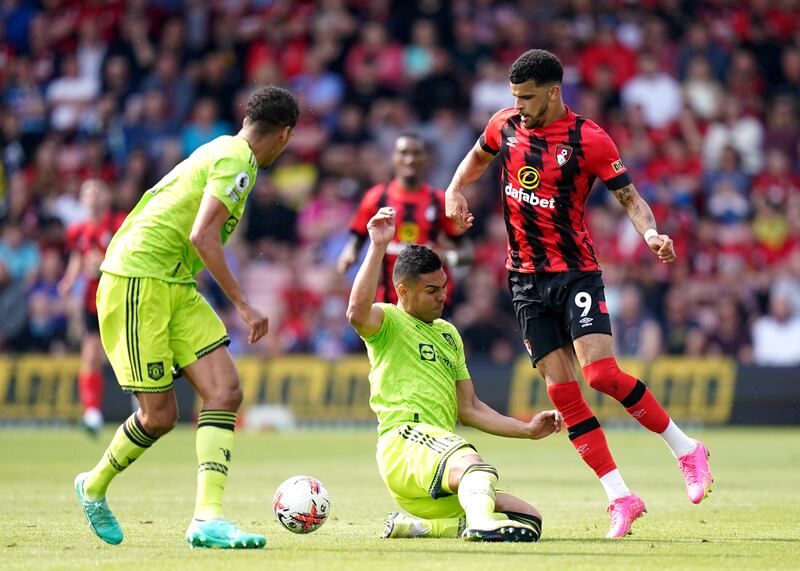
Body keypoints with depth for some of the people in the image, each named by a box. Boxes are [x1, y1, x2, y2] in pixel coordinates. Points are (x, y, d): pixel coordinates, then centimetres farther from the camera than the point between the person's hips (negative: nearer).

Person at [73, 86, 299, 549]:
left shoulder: (220, 151, 17)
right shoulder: (236, 161, -13)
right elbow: (201, 236, -23)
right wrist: (243, 304, -20)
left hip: (175, 286, 10)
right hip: (137, 280, -10)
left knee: (225, 392, -6)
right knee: (160, 415, -4)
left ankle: (207, 519, -14)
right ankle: (94, 488, 22)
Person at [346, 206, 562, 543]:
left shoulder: (448, 334, 28)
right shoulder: (388, 321, 4)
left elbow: (468, 409, 29)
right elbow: (358, 312, -23)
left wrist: (527, 430, 21)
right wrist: (378, 246, -25)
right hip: (406, 441, -9)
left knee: (529, 521, 0)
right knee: (473, 464, -39)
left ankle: (414, 525, -3)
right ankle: (481, 523, -71)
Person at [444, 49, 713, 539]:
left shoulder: (590, 140, -10)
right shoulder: (505, 125, 5)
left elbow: (629, 196, -7)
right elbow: (479, 156, 26)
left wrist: (652, 233, -27)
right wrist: (456, 190, 7)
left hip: (576, 272, -5)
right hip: (526, 276, 5)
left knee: (601, 373, -21)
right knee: (562, 389, -2)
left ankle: (687, 450, -1)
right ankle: (621, 498, 3)